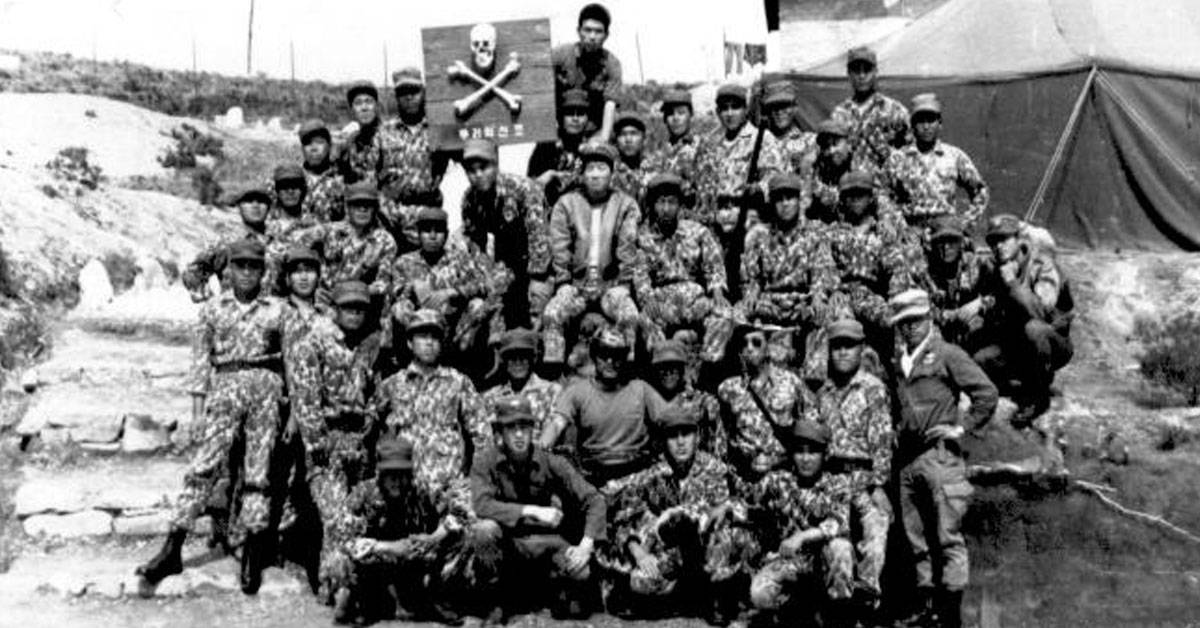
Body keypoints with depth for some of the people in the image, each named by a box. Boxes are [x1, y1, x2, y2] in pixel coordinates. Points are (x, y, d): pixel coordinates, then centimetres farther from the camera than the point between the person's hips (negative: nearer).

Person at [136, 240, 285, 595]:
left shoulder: (277, 310, 9)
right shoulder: (212, 309, 10)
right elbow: (201, 358, 9)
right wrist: (198, 404, 3)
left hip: (266, 387, 0)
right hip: (225, 387, 0)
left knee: (258, 470, 0)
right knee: (205, 466, -8)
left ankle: (253, 554, 5)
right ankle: (173, 549, -8)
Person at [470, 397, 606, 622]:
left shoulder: (550, 462, -8)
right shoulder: (485, 463, -10)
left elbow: (593, 498, -10)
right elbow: (482, 504, -25)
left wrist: (586, 545, -23)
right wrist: (532, 511, -30)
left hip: (545, 539, 0)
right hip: (506, 541, 0)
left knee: (581, 573, -27)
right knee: (487, 527, -33)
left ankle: (567, 597, 12)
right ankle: (501, 599, -8)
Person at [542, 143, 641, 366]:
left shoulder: (626, 205, 6)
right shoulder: (566, 204, 7)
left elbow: (628, 247, 0)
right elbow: (559, 247, 2)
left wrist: (622, 284, -8)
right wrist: (564, 283, -7)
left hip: (612, 284, -1)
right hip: (576, 283, 1)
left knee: (630, 316, -28)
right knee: (552, 314, -25)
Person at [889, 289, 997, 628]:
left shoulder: (947, 355, -2)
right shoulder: (898, 364, 17)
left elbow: (987, 393, -5)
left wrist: (962, 427, -7)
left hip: (939, 456, -7)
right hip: (906, 460, 7)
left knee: (948, 536, -6)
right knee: (917, 538, 10)